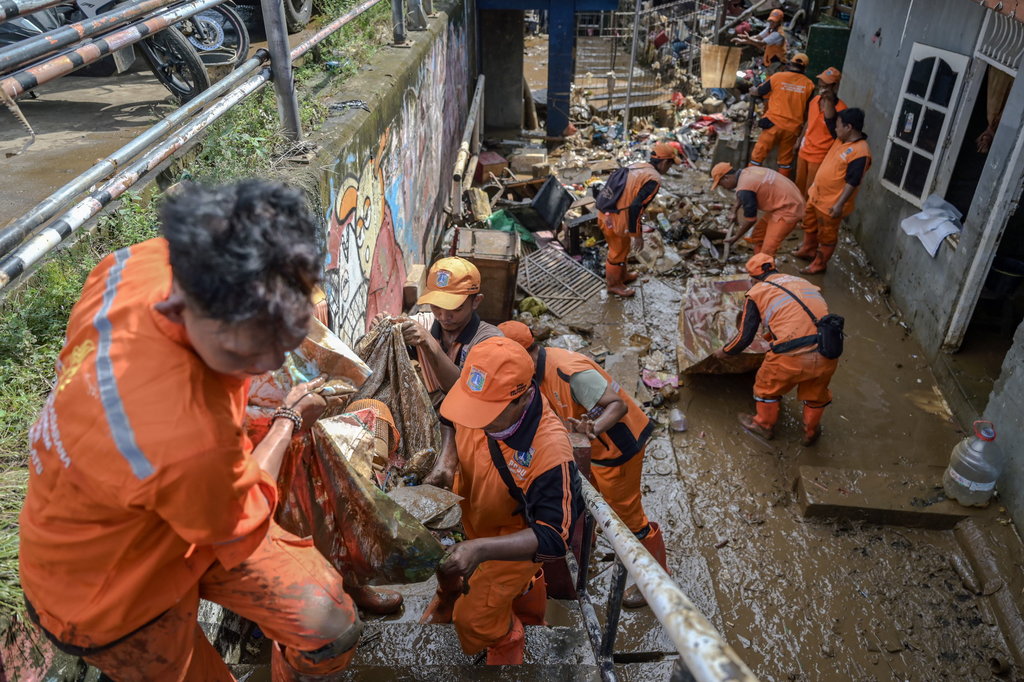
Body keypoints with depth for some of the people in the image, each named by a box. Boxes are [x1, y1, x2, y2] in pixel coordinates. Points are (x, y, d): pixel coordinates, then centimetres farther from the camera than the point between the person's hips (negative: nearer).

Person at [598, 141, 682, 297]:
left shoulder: (636, 167, 8)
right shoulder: (654, 179, -18)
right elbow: (635, 207, -25)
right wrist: (637, 235, -15)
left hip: (606, 215, 8)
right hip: (617, 222, -8)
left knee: (621, 249, 28)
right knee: (618, 253, 14)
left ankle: (622, 275, 49)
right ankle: (614, 285, 34)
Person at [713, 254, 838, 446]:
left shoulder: (757, 292, 9)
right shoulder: (805, 283, 22)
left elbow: (745, 337, 10)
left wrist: (724, 352, 29)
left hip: (791, 357, -4)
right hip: (827, 354, 4)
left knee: (768, 386, 26)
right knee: (816, 393, 30)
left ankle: (765, 425, 47)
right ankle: (811, 432, 51)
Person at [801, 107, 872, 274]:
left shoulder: (860, 152, -29)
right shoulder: (842, 140, 0)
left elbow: (852, 182, -29)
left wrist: (840, 204, -28)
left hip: (831, 203, -10)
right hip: (817, 194, 10)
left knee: (827, 236, 9)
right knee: (809, 223, 29)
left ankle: (819, 264, 26)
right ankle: (808, 250, 52)